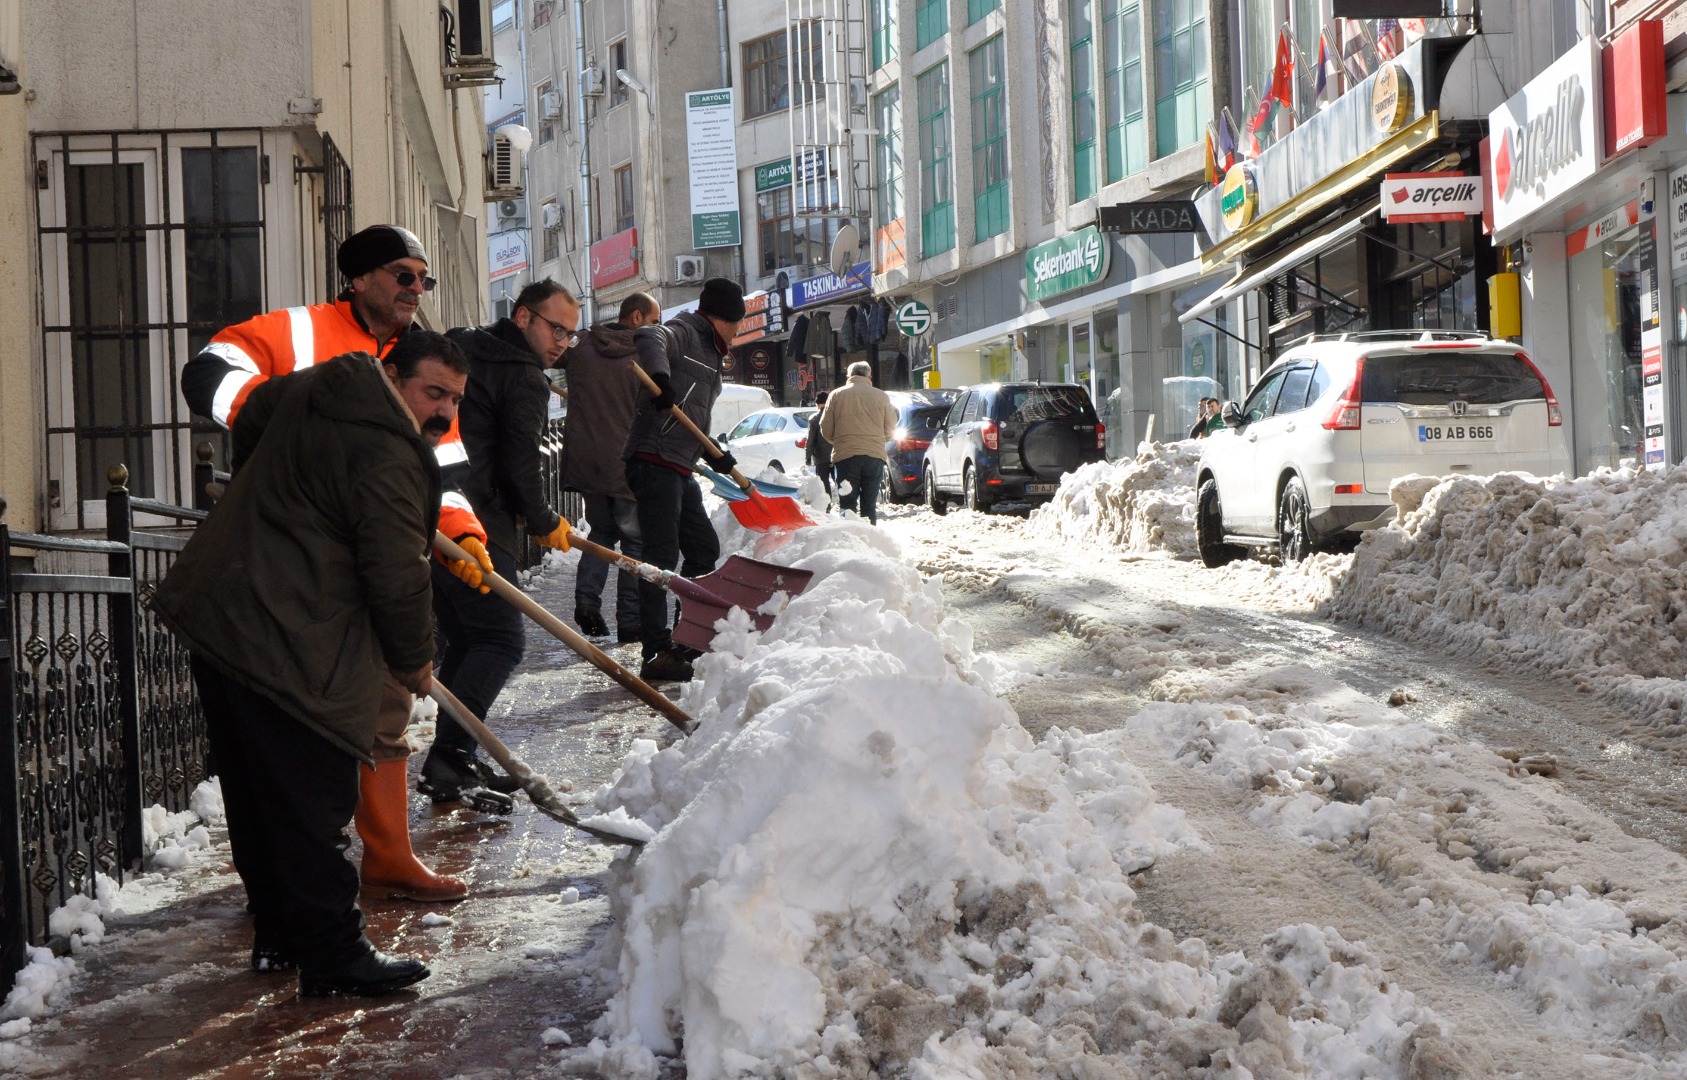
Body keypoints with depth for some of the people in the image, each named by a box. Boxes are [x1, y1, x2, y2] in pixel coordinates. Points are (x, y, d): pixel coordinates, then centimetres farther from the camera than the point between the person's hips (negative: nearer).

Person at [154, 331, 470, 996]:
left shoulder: (314, 390, 13)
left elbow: (251, 417, 34)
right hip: (287, 645, -11)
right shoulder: (388, 460, -17)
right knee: (311, 802, -6)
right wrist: (413, 660, 1)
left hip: (215, 614, 11)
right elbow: (396, 576, -16)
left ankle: (278, 934, 28)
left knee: (256, 794, 17)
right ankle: (332, 957, -2)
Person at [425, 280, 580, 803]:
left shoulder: (461, 349, 20)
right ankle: (450, 756, -14)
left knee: (464, 638, 15)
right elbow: (519, 464, -12)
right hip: (476, 526, -9)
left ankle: (452, 760, 15)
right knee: (500, 640, -6)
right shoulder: (523, 377, -8)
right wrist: (546, 523, 3)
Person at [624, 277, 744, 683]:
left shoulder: (709, 355, 26)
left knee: (704, 548, 16)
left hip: (679, 469, 11)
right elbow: (648, 338, -28)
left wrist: (716, 455, 25)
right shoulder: (683, 332, -4)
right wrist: (659, 375, -45)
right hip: (653, 462, -11)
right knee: (661, 557, -13)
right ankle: (657, 654, -14)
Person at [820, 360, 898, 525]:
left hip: (845, 456, -1)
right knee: (869, 506, 7)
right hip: (875, 456, 1)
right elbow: (890, 430, 10)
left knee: (847, 506, 0)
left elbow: (826, 430, 6)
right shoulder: (882, 397, 6)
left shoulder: (836, 395, 4)